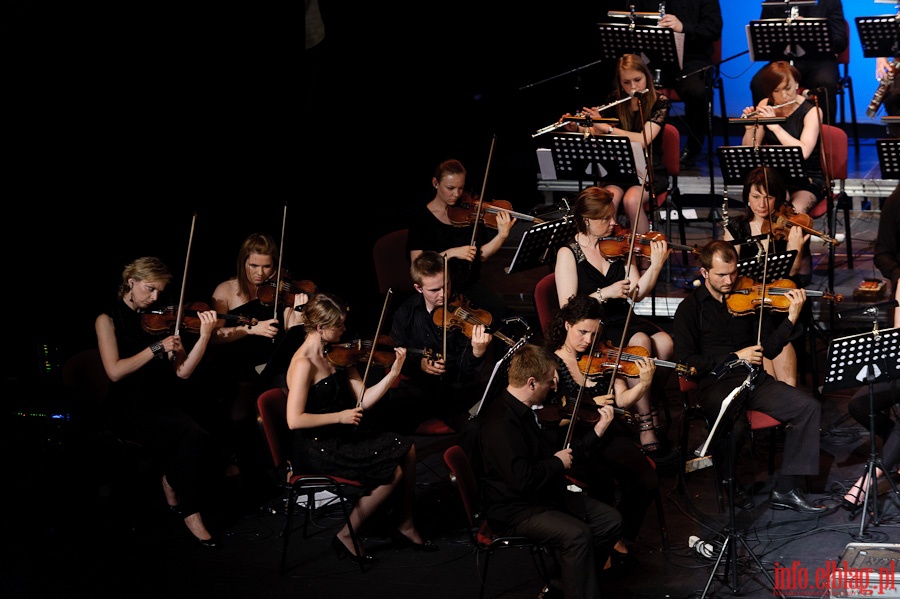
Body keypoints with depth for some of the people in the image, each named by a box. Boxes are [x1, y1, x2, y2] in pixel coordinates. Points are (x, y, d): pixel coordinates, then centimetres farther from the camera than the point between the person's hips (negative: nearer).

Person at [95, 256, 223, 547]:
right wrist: (157, 347, -13)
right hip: (131, 410, -4)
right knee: (192, 435, -29)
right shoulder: (108, 320, 2)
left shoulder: (158, 321, 12)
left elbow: (182, 371, 4)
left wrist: (205, 337, -9)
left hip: (166, 404, 4)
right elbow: (115, 371, -12)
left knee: (196, 441, -29)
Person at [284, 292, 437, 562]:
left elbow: (363, 400, 3)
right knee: (392, 472, -14)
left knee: (406, 448, -1)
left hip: (342, 437, 8)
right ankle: (346, 537, -1)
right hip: (318, 448, -8)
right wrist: (340, 416, -20)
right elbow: (294, 420, -25)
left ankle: (406, 527, 12)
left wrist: (393, 373, -9)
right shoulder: (304, 364, -19)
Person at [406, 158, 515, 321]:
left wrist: (502, 235, -15)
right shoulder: (422, 218, -4)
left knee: (500, 310, -22)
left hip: (470, 284, 3)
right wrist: (451, 253, -22)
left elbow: (480, 256, 1)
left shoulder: (467, 212, 6)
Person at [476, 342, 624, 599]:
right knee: (577, 534, -29)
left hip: (547, 496, 10)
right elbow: (522, 479, -33)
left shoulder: (525, 411, 8)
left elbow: (557, 450, 18)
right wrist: (557, 463, -17)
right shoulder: (501, 424, -25)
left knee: (610, 520, 4)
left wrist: (596, 432, 10)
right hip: (514, 510, -10)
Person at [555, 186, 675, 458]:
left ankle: (653, 405, -5)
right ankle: (646, 427, -24)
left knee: (664, 342, -26)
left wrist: (656, 264, -9)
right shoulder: (568, 254, -2)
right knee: (641, 343, -32)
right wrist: (605, 293, -19)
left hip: (624, 321, 5)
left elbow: (637, 293, 4)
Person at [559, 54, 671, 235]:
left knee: (631, 200, -35)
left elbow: (643, 140, -22)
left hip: (650, 171, -3)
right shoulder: (616, 100, 5)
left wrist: (606, 127, -27)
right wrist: (575, 128, -11)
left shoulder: (660, 102, -8)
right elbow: (596, 135, 10)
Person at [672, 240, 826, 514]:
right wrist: (735, 357, -11)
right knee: (733, 422, -37)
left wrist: (792, 317, -3)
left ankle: (785, 489, -14)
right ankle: (729, 484, -7)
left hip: (755, 381, 5)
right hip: (716, 385, -5)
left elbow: (768, 349, 12)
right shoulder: (690, 308, 2)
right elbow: (685, 360, -6)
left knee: (809, 406, -17)